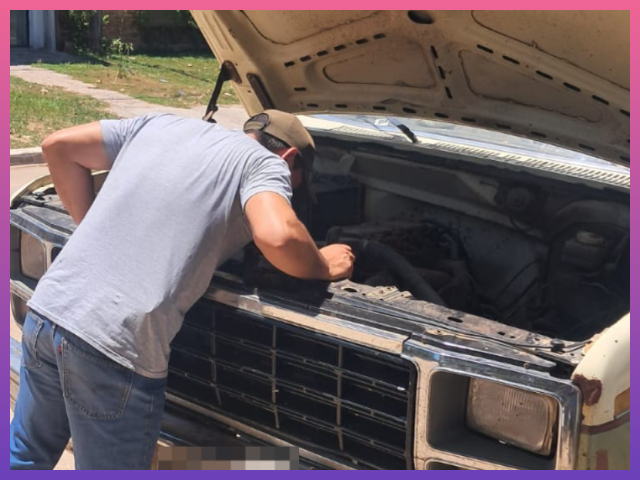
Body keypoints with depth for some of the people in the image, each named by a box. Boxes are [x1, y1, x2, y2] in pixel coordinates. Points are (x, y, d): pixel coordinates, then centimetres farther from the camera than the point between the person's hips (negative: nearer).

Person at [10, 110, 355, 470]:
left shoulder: (161, 125, 20)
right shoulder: (265, 164, 1)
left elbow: (58, 146, 20)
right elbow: (277, 236, -20)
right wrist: (323, 267, 1)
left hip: (47, 309, 7)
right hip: (115, 345, -6)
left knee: (26, 456, 29)